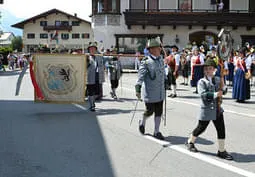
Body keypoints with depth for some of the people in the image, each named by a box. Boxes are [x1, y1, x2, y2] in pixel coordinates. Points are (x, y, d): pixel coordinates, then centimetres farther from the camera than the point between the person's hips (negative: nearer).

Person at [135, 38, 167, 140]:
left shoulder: (161, 59, 7)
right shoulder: (146, 62, -15)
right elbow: (140, 76, -20)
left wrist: (165, 82, 25)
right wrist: (138, 89, -26)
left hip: (160, 92, 6)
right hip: (150, 93, -6)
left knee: (159, 112, 9)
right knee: (150, 111, 4)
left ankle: (156, 132, 21)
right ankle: (142, 122, 36)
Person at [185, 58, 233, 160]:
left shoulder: (218, 80, 8)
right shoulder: (202, 82, -9)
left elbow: (223, 92, 16)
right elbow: (203, 94, -22)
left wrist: (223, 87, -5)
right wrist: (215, 94, -26)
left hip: (217, 109, 5)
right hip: (206, 109, -5)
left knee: (221, 129, 3)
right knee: (201, 128, 9)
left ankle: (221, 151, 15)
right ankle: (190, 142, 34)